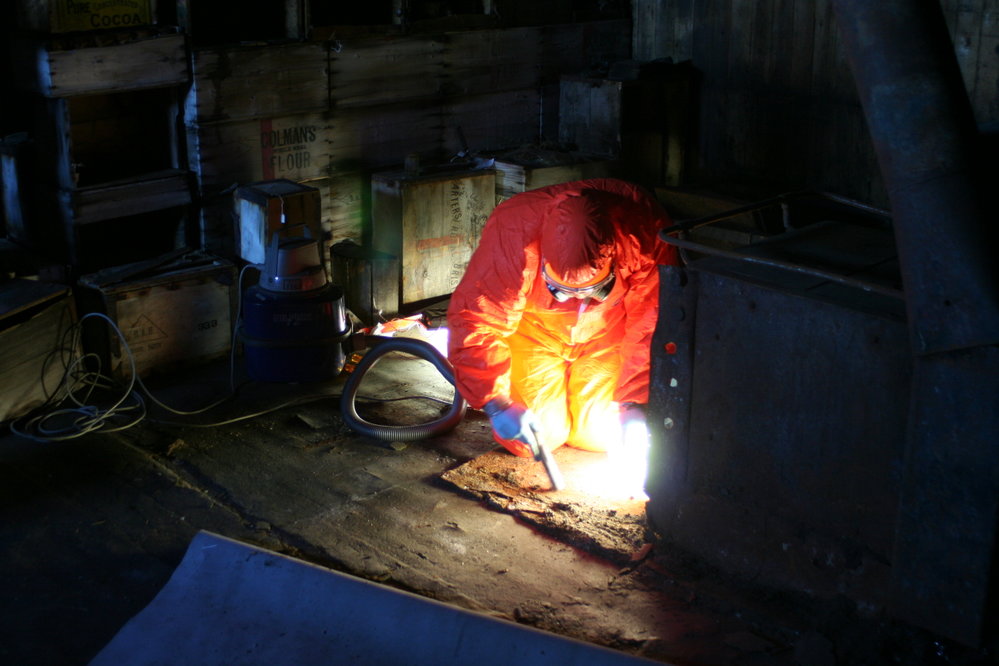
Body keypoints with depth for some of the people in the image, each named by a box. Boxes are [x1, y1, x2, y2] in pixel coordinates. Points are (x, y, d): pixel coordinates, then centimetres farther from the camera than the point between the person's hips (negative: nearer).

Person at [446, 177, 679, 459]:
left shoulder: (645, 228, -31)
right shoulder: (512, 232, -34)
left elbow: (651, 324, -22)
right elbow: (474, 319, -29)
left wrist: (636, 403, -27)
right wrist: (497, 404, -35)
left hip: (606, 334, 1)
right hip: (533, 328, -1)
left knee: (604, 434, -9)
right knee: (530, 440, -10)